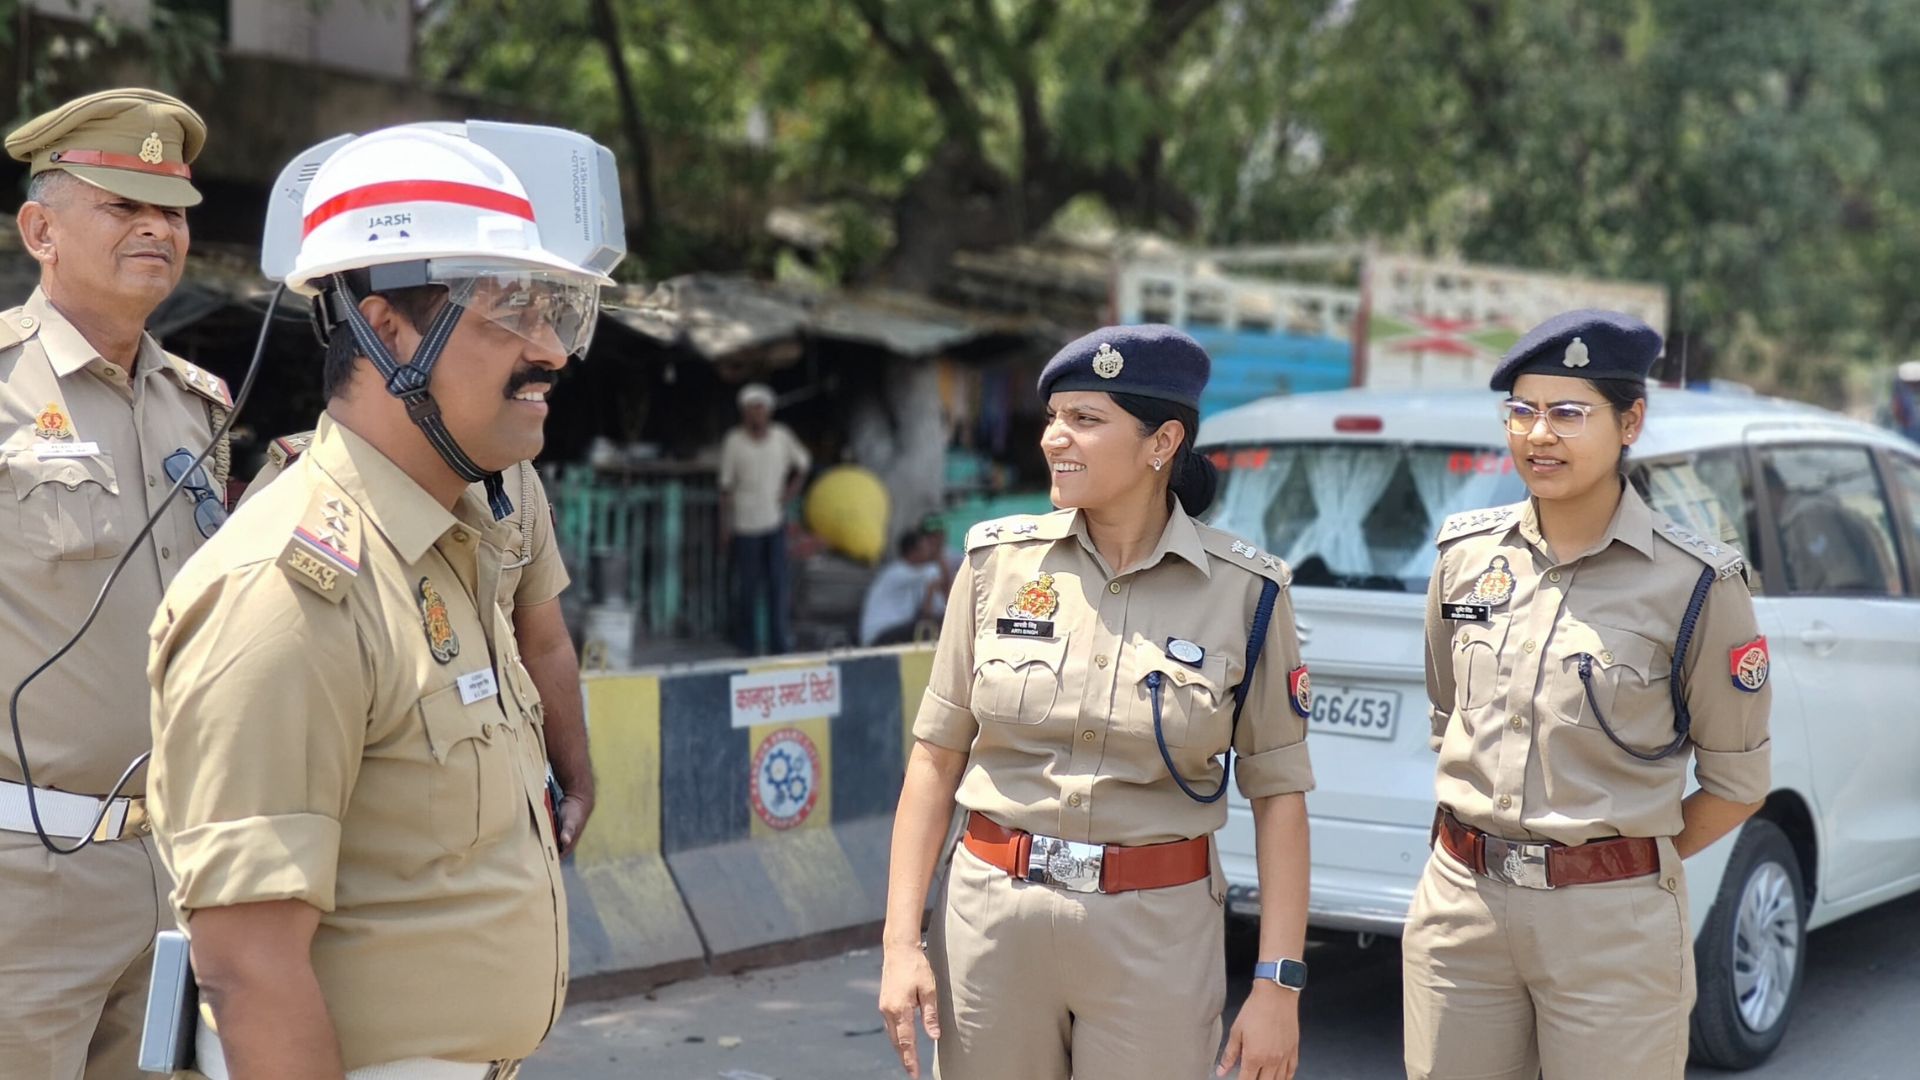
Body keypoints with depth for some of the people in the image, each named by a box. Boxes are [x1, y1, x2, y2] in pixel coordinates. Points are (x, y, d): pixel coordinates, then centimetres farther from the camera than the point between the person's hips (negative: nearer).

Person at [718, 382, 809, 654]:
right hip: (746, 523, -3)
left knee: (777, 583, 2)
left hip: (775, 521, 3)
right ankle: (747, 642, 19)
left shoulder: (782, 435, 0)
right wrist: (726, 527, -5)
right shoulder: (733, 442, -8)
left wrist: (790, 492, 3)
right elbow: (727, 486, -4)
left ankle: (778, 641, 9)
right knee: (748, 584, 4)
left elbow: (803, 463, 16)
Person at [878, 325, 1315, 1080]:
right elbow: (936, 758, 2)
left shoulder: (1243, 591, -5)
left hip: (1156, 933, -1)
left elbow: (1279, 792, -1)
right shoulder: (999, 561, -1)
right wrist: (901, 944, -2)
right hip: (992, 914, 2)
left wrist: (1279, 984, -6)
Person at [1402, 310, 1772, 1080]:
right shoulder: (1466, 554, 4)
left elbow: (1736, 784, 1)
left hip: (1613, 926, -3)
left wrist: (1623, 866, 1)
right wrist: (1485, 851, 9)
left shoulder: (1695, 584, -7)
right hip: (1459, 902, 4)